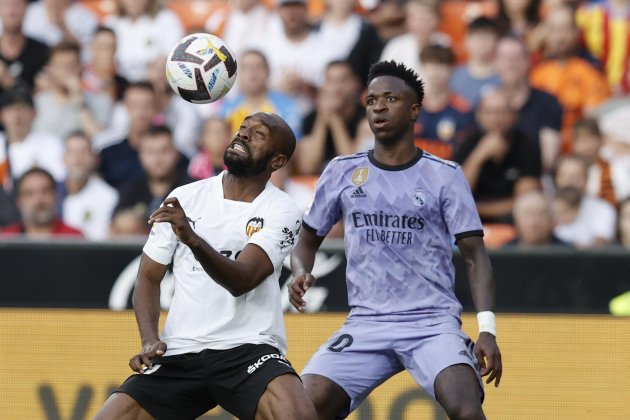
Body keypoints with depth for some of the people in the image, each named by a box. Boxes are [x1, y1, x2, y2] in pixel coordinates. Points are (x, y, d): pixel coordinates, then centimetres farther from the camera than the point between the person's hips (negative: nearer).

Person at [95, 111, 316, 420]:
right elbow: (149, 277, 11)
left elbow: (242, 280, -20)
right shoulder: (184, 198, 6)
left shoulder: (281, 211, -4)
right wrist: (149, 341, -6)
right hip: (179, 352, 3)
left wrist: (193, 239, -37)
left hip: (248, 349, -3)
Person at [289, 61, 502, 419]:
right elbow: (308, 240, 19)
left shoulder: (445, 176, 2)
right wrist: (301, 275, -5)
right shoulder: (342, 173, 9)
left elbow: (475, 255, 1)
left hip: (433, 323, -2)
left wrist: (487, 329, -12)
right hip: (366, 323, 2)